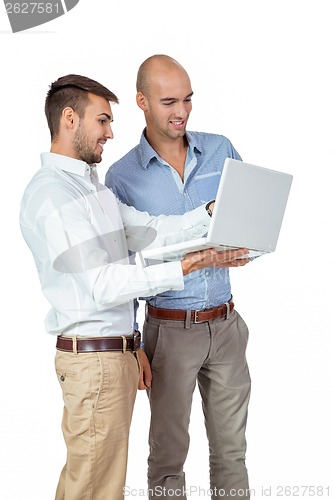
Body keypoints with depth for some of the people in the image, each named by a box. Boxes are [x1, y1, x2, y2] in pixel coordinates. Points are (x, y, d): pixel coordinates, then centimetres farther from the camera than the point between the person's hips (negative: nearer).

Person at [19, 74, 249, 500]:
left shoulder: (91, 185, 18)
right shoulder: (50, 192, -15)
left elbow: (146, 232, 8)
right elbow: (104, 285, -21)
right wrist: (186, 267, -24)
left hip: (116, 350, 10)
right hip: (94, 358, -10)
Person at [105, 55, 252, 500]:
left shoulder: (220, 150, 2)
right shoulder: (123, 176, -5)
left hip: (226, 324, 3)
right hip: (170, 329, -3)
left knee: (231, 448, 14)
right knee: (168, 453, 9)